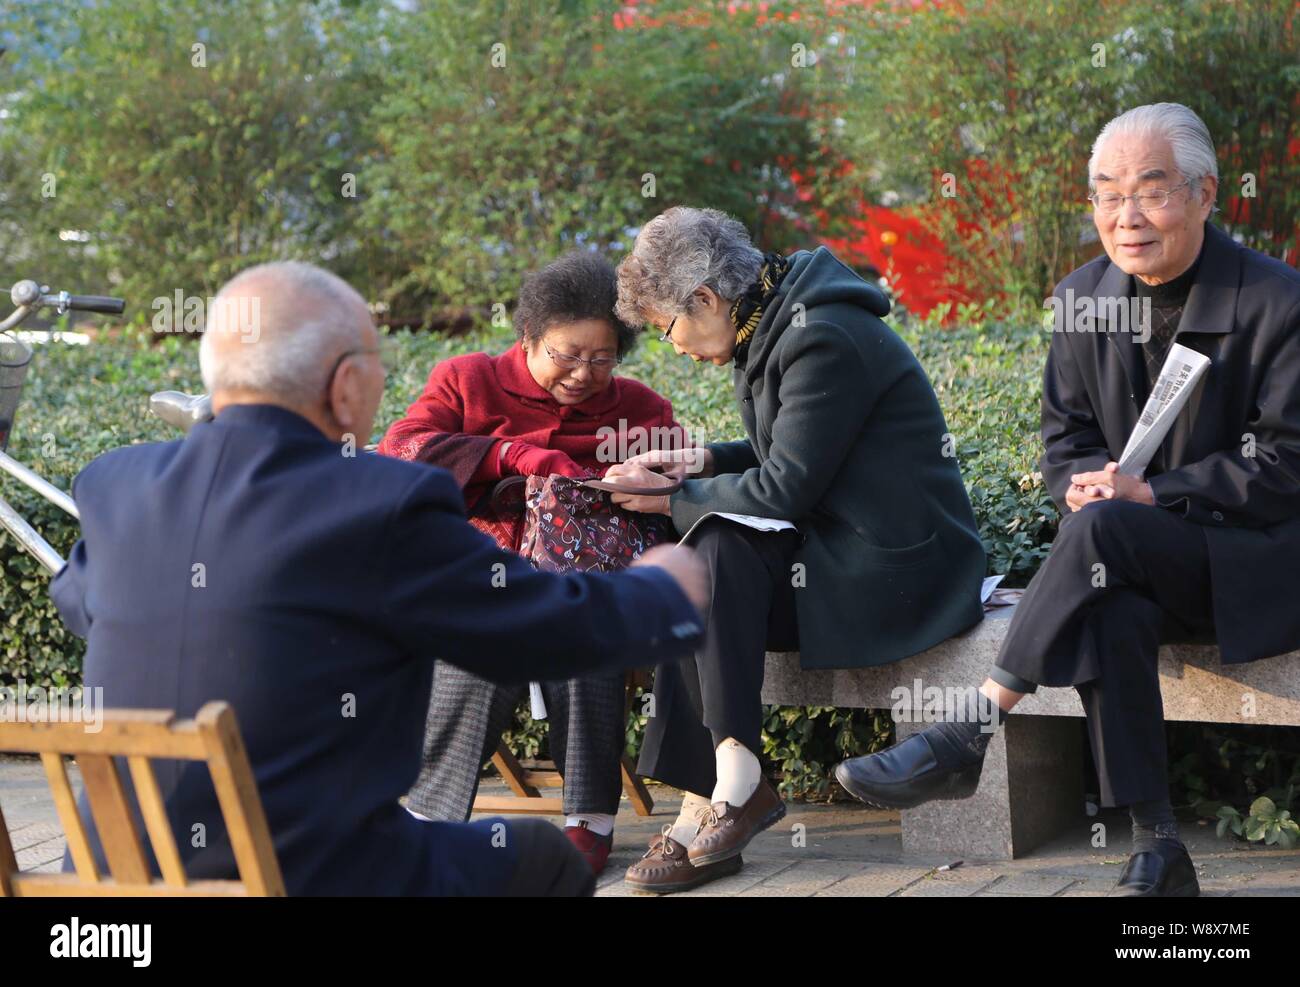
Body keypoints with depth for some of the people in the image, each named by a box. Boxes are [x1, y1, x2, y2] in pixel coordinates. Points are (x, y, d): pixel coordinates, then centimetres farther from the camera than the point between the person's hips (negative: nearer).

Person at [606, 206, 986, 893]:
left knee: (717, 552, -25)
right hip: (841, 549, 10)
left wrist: (676, 499, -8)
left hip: (901, 568, -9)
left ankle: (735, 780, -22)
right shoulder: (772, 328, 11)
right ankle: (703, 809, -15)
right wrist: (704, 462, 6)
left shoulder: (823, 341, -20)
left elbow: (784, 489, -20)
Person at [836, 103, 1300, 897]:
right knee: (1114, 616, -33)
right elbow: (1066, 442, 12)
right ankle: (1155, 851, -26)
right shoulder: (1085, 297, 7)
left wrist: (1149, 494, -20)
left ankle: (965, 736, -32)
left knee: (1102, 529, -33)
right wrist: (1093, 483, -12)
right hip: (1142, 567, 4)